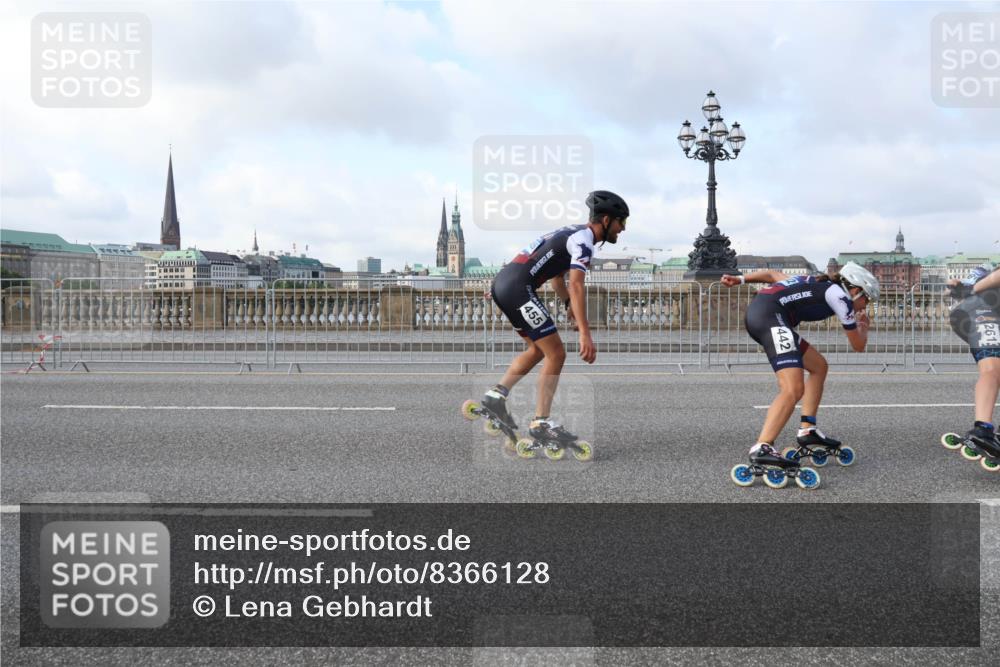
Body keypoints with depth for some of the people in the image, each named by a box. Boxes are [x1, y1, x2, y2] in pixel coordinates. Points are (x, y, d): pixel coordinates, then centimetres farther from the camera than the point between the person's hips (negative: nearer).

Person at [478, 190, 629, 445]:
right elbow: (576, 286, -22)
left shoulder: (573, 233, 22)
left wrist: (570, 307, 32)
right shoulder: (584, 239, -9)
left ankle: (496, 395, 15)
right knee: (556, 353, -4)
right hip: (518, 288, -10)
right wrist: (585, 334, -27)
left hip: (503, 283, 10)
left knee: (538, 349, 21)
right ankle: (541, 422, -1)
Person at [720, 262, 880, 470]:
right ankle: (761, 448, -28)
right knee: (793, 389, -19)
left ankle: (807, 430, 18)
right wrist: (864, 326, 34)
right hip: (770, 314, -10)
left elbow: (774, 275, 25)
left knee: (818, 366, 19)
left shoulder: (820, 285, 27)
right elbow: (858, 345, 13)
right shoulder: (840, 296, 4)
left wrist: (740, 279, 20)